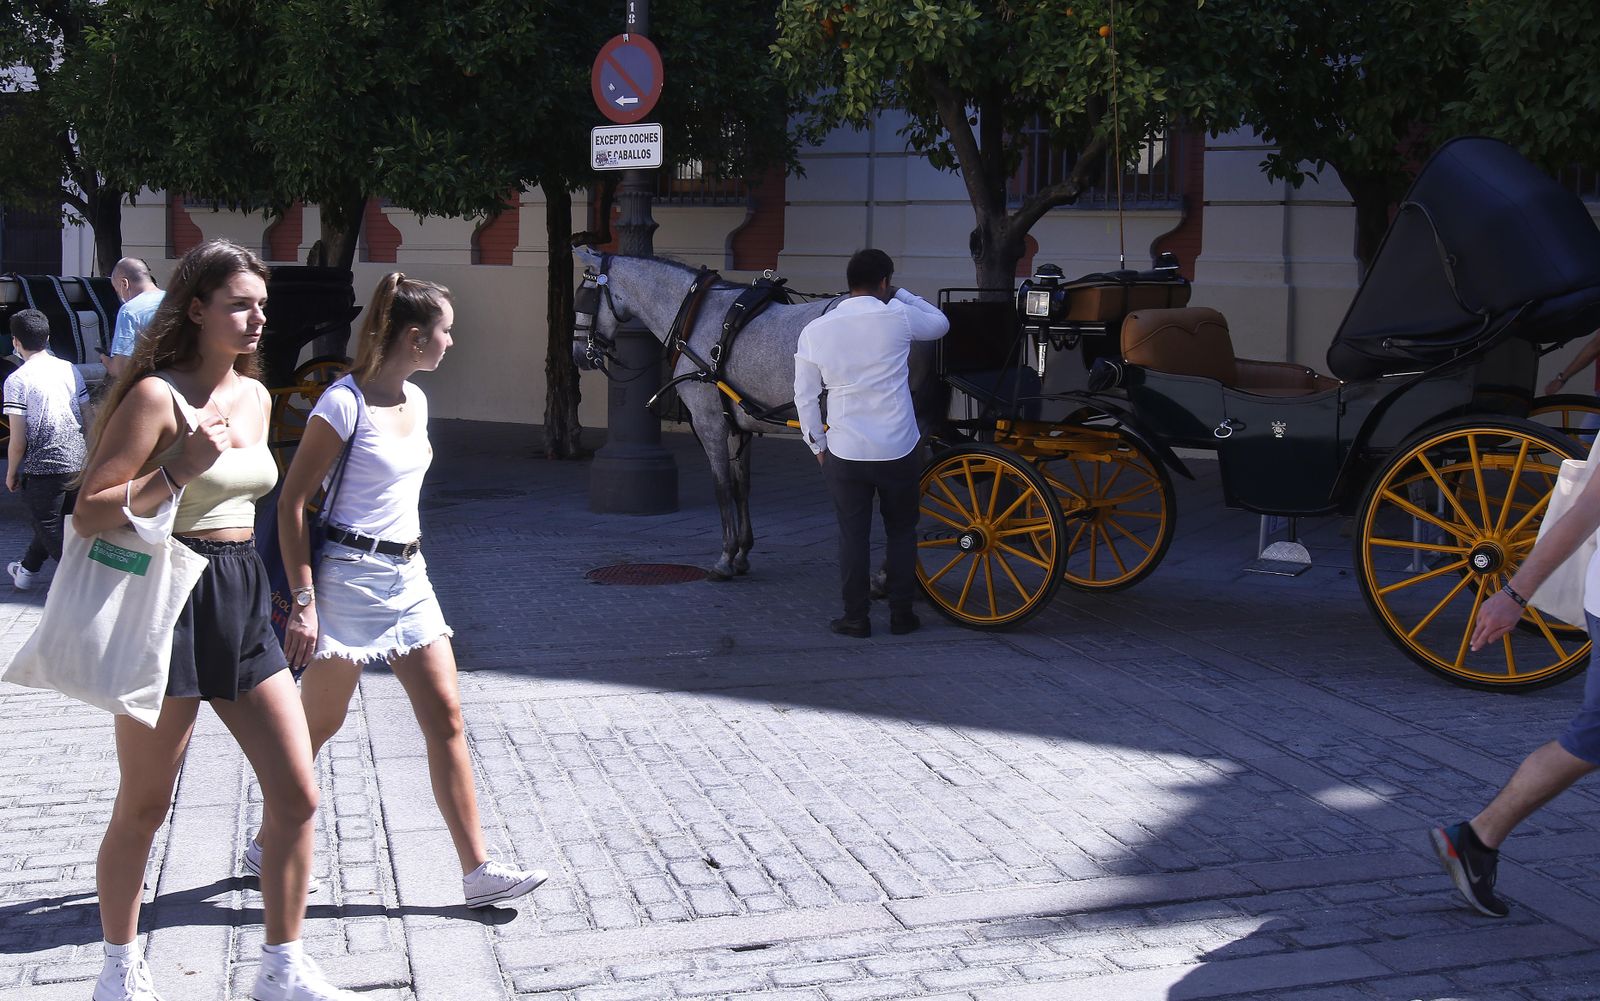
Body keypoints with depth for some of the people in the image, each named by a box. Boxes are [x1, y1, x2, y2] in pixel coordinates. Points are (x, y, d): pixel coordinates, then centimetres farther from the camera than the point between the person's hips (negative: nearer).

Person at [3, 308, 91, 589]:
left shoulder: (17, 380, -11)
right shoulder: (70, 369, 4)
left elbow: (18, 441, -12)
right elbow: (88, 418, 8)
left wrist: (11, 473, 2)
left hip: (42, 467, -6)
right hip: (78, 462, 6)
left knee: (51, 529, 8)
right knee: (52, 521, 23)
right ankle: (27, 569, 40)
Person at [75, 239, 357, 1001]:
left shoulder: (255, 395, 11)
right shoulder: (156, 395, -11)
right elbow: (88, 515, -14)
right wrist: (179, 471, -24)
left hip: (241, 602, 7)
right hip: (170, 600, -7)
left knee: (297, 795, 2)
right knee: (143, 808, 8)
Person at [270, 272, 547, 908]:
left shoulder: (416, 400, 10)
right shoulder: (345, 402, -14)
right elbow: (292, 501, -14)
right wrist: (303, 601, -17)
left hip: (407, 576, 7)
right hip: (350, 576, -7)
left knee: (445, 718, 1)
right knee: (319, 723, 6)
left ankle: (477, 871, 3)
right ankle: (267, 842, 28)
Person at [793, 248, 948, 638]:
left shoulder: (815, 330, -1)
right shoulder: (898, 318, -8)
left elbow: (805, 396, 3)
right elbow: (940, 323, 14)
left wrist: (817, 445, 14)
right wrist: (901, 296, 22)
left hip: (844, 453, 1)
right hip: (898, 451, -1)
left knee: (853, 535, 10)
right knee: (901, 532, 14)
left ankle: (856, 618, 13)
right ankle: (901, 614, 19)